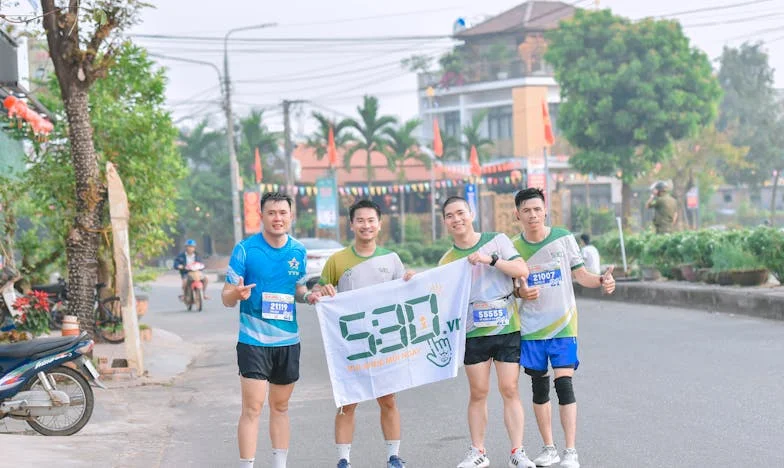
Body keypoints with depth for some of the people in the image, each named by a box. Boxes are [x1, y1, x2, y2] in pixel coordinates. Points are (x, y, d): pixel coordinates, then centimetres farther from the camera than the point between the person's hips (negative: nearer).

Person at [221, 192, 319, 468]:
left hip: (288, 340, 5)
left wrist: (307, 296, -2)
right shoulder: (245, 249, -8)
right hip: (253, 341, -5)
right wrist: (237, 293, -29)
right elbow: (226, 298, -6)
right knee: (252, 408, -9)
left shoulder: (298, 251, 5)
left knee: (281, 407, 14)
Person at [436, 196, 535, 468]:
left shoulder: (497, 241, 1)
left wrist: (490, 259, -19)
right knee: (478, 392, 4)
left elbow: (522, 270, -10)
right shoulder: (447, 261, 6)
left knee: (509, 389, -2)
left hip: (508, 329, -1)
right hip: (474, 333, 2)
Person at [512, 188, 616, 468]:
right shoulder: (514, 247, 0)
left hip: (563, 326, -2)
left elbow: (580, 274, 1)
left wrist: (601, 280, -19)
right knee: (539, 387, 7)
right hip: (531, 328, 2)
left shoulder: (563, 238, -4)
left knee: (564, 383, -11)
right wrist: (521, 292, -14)